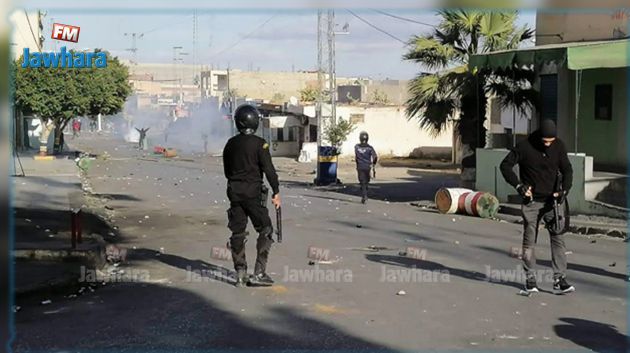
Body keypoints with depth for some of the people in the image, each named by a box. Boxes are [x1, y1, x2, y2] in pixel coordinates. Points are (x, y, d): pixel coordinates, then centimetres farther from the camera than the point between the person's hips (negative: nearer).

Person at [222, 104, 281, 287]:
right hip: (253, 192, -5)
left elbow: (227, 170, 15)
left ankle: (240, 274, 10)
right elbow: (269, 169, -14)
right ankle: (259, 273, -3)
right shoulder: (259, 143, -10)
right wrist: (276, 192, -9)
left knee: (237, 233, 9)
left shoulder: (230, 144, 7)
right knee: (265, 230, 3)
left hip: (234, 192, 5)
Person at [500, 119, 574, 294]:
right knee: (529, 241, 4)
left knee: (558, 238, -5)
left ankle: (559, 279, -1)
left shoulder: (559, 146, -1)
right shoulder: (525, 147, -10)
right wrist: (518, 185, -17)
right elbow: (505, 165, -6)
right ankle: (530, 279, 14)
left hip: (551, 200, 2)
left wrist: (565, 189, -11)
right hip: (531, 201, -2)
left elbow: (567, 169, 5)